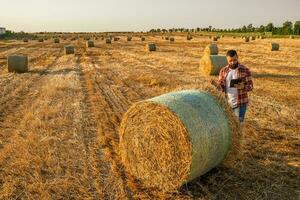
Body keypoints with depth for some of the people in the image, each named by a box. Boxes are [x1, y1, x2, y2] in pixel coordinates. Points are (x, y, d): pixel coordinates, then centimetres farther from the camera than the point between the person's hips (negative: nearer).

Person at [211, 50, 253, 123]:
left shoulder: (245, 70, -6)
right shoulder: (223, 71, 1)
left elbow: (250, 86, -7)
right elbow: (222, 88, 0)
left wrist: (243, 87, -29)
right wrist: (216, 84, -23)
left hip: (240, 103, -3)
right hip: (227, 103, 3)